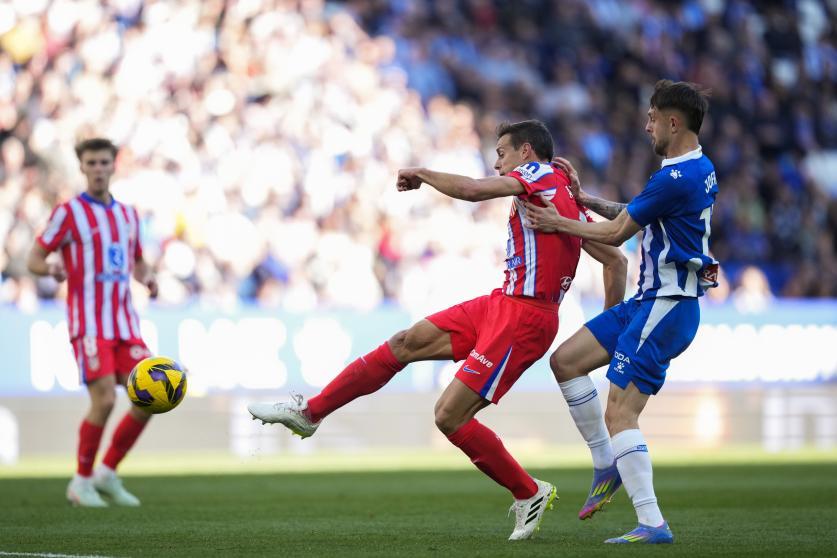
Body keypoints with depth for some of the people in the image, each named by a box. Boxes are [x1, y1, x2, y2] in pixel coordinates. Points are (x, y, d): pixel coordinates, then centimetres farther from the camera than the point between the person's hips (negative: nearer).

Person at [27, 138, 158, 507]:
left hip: (125, 324, 6)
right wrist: (52, 269, -25)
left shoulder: (128, 214, 14)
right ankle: (81, 483, 2)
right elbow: (34, 260, -2)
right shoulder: (69, 212, -3)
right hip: (89, 323, -6)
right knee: (104, 400, -16)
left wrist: (147, 277, 4)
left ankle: (107, 474, 10)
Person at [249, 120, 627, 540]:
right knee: (405, 343, 6)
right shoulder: (568, 198, 20)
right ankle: (309, 412, 14)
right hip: (499, 305, 10)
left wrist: (421, 174, -4)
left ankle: (529, 494, 5)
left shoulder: (541, 173, -6)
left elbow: (473, 190, -21)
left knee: (450, 416, -11)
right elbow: (616, 261, 19)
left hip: (521, 318, -10)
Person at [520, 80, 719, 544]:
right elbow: (634, 216, 21)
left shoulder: (676, 178, -20)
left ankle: (652, 524, -13)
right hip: (648, 301, 10)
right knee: (564, 360, 13)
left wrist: (557, 223, 1)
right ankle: (607, 465, 17)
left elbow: (616, 234, -12)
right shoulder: (699, 168, 12)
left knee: (619, 414, -12)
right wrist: (585, 200, 13)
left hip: (665, 307, -10)